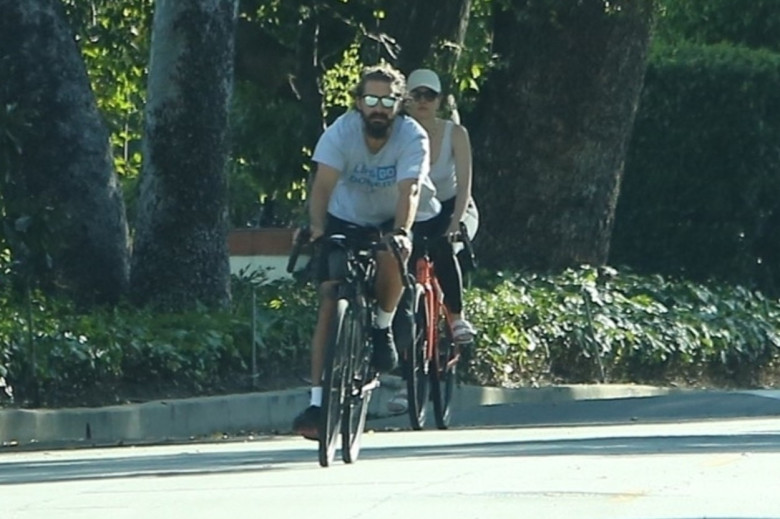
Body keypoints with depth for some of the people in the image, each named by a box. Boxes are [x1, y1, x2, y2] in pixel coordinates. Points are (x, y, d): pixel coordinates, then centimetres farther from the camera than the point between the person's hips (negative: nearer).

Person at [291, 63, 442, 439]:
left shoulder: (413, 137, -23)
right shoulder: (340, 133, -21)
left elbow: (409, 190, -36)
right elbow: (322, 185, -32)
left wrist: (400, 233, -54)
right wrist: (316, 227, -50)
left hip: (392, 222, -1)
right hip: (347, 220, 1)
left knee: (390, 256, -35)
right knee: (329, 302, -13)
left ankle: (383, 327, -5)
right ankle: (317, 401, -12)